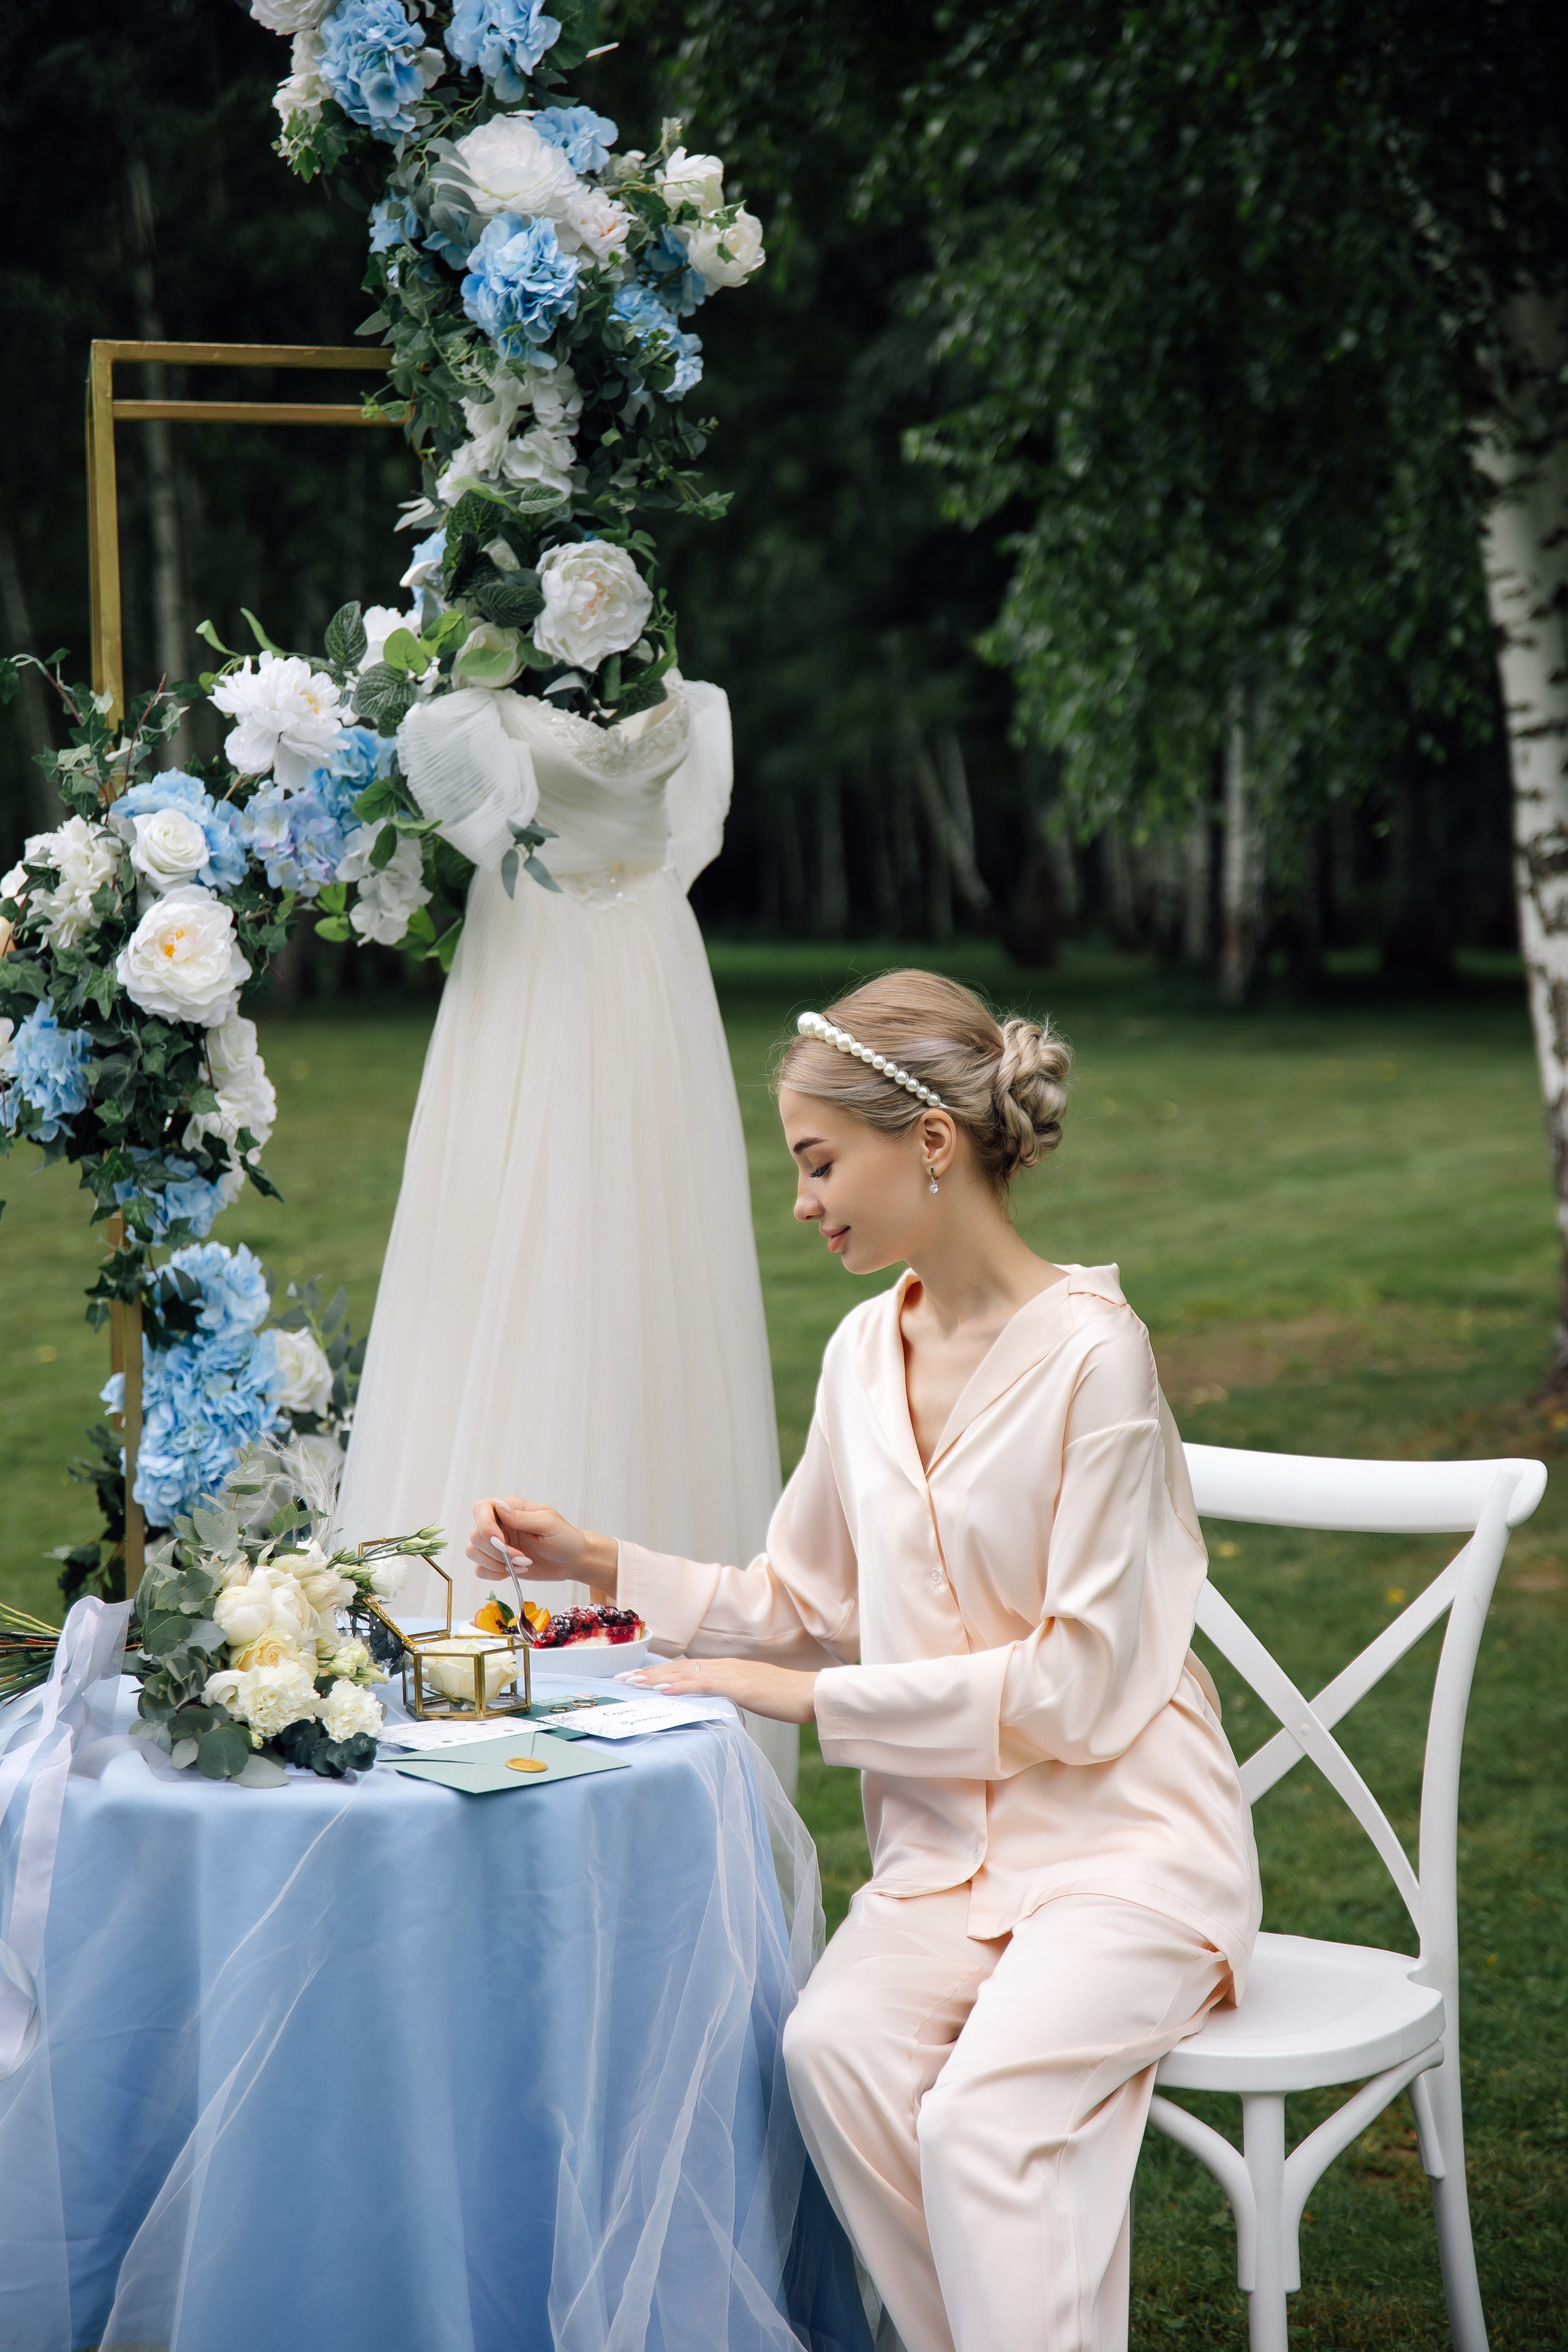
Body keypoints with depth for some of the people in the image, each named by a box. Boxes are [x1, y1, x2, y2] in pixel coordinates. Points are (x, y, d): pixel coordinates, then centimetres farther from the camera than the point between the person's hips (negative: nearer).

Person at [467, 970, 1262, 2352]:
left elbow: (1079, 1682, -14)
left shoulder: (1088, 1350, -14)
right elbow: (807, 1601, 19)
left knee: (975, 2117, -29)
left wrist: (813, 1698, -12)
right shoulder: (868, 1352, 7)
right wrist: (600, 1562, 8)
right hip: (946, 1841, 6)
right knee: (832, 2049, -23)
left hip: (1121, 1834, -5)